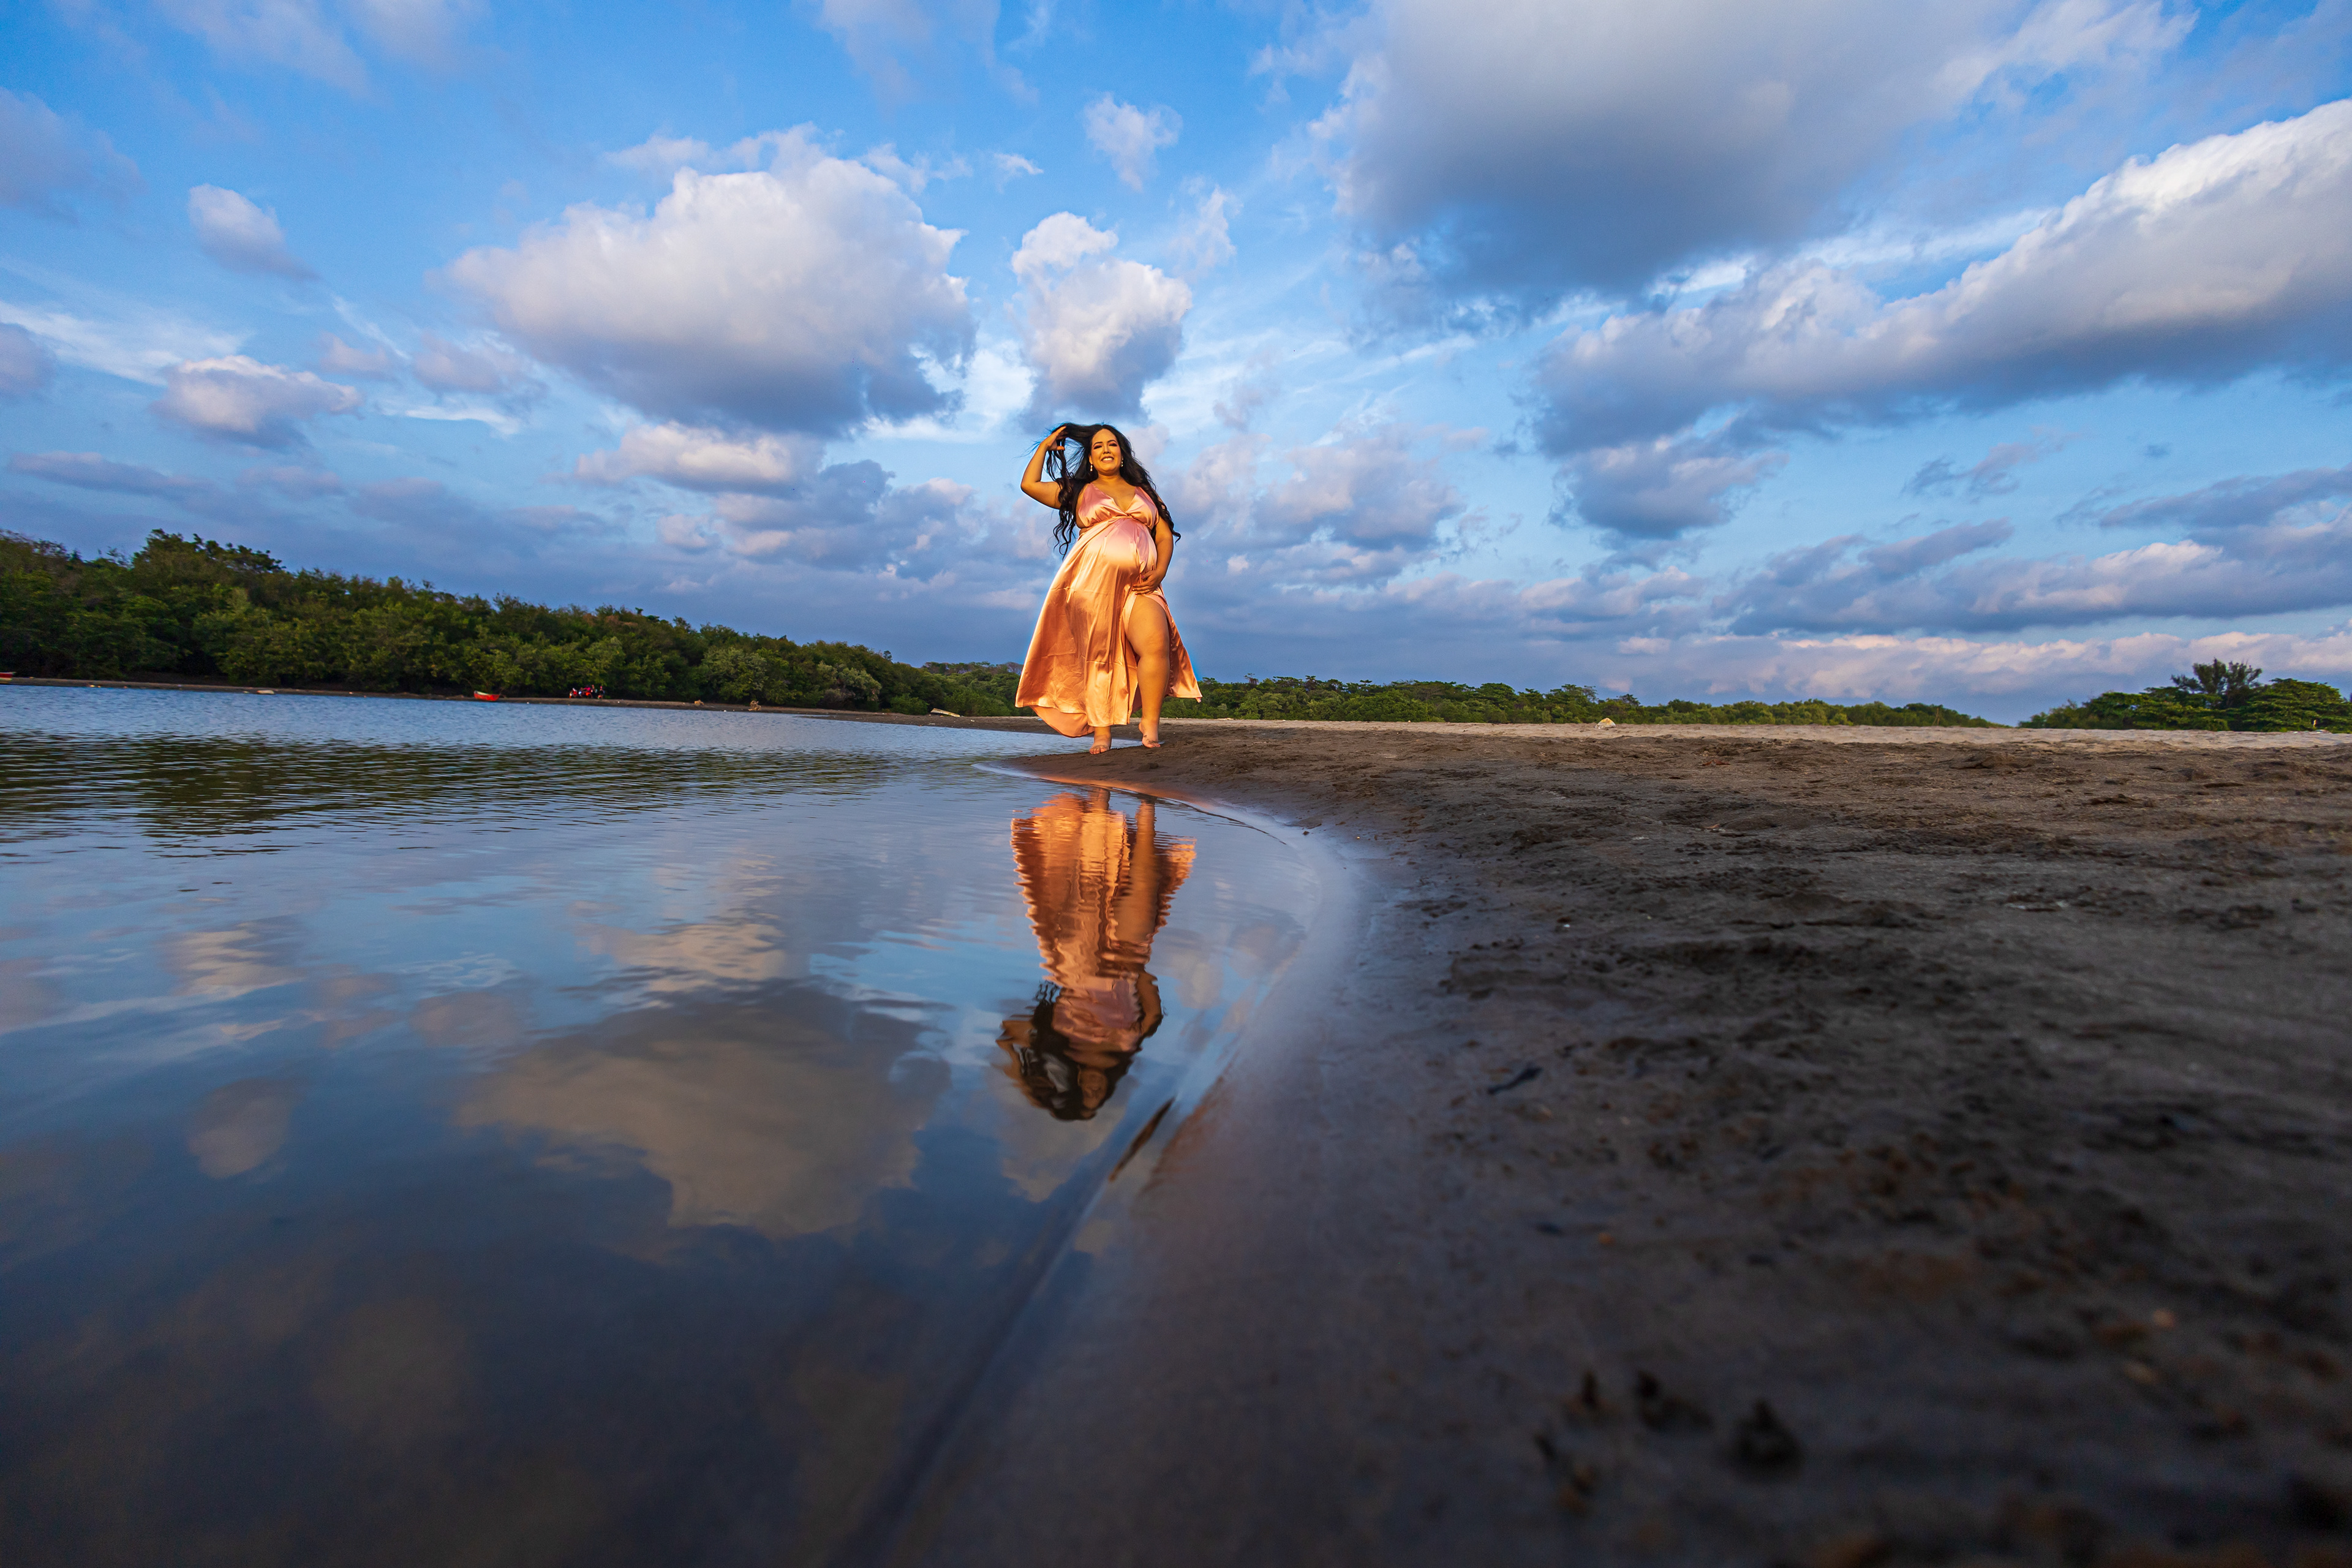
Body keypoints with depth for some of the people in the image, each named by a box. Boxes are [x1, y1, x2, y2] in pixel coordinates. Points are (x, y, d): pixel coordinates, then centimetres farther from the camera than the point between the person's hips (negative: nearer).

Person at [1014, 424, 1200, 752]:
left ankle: (1151, 724, -21)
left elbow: (1165, 536, 18)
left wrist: (1160, 570, 0)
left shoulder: (1145, 493, 24)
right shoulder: (1078, 491, 19)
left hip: (1139, 586, 1)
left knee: (1156, 642, -23)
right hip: (1093, 584, 0)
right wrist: (1045, 446, 23)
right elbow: (1030, 485, 12)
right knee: (1097, 657, -6)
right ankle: (1101, 732, -3)